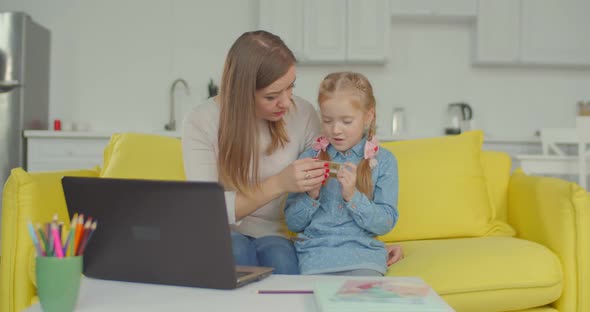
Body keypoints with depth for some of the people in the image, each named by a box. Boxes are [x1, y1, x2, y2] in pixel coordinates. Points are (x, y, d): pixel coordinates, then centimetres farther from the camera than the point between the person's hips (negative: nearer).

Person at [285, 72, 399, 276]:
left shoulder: (383, 161, 6)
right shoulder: (309, 158, 9)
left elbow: (386, 223, -1)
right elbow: (292, 223, 9)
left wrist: (353, 196, -14)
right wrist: (311, 195, -9)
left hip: (362, 253, -1)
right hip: (315, 252, 1)